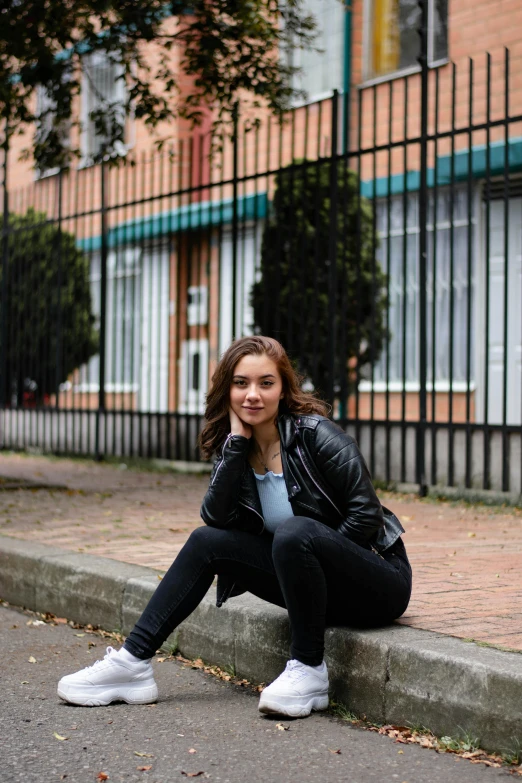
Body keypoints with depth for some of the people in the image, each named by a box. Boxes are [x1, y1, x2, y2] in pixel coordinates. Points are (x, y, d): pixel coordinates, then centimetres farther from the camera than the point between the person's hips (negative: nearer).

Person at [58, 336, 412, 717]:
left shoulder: (316, 435, -15)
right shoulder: (236, 448, 3)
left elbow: (366, 514, -18)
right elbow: (218, 517, -13)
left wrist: (309, 555, -15)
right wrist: (236, 440, -17)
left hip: (377, 582, -6)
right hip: (316, 584, 6)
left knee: (294, 532, -34)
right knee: (207, 542, -6)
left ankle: (309, 672, -20)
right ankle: (133, 662, -7)